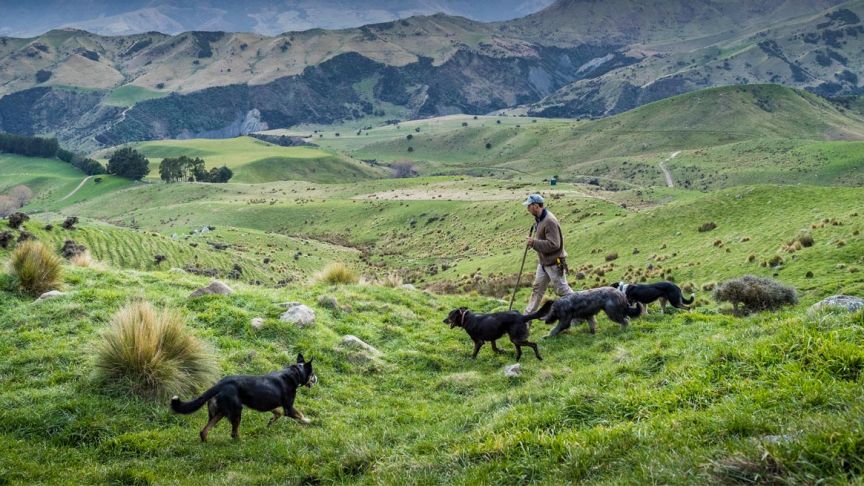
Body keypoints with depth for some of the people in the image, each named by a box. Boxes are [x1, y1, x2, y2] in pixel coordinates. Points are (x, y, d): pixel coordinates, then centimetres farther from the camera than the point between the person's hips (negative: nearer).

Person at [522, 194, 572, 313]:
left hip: (554, 263, -10)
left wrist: (534, 243, -24)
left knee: (562, 290, 1)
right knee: (537, 288, 15)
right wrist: (534, 241, 5)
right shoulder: (539, 219, 6)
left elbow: (554, 244, -28)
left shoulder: (549, 221, -25)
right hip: (543, 262, 10)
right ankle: (528, 315, 23)